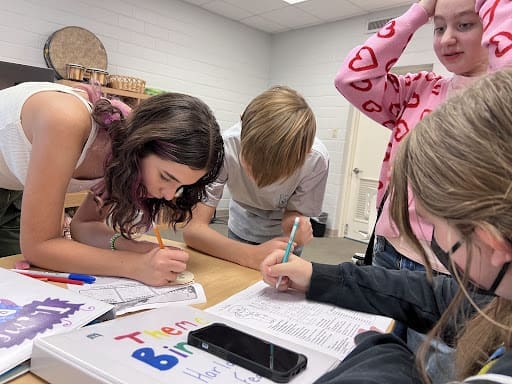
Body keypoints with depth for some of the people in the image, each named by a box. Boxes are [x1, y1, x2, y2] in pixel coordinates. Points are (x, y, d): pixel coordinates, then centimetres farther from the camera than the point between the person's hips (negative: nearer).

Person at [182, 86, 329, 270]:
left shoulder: (316, 158, -31)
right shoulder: (223, 148, -34)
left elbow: (294, 214, -17)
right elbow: (193, 228, -35)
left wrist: (296, 228, -39)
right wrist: (252, 255, -49)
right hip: (241, 233, -2)